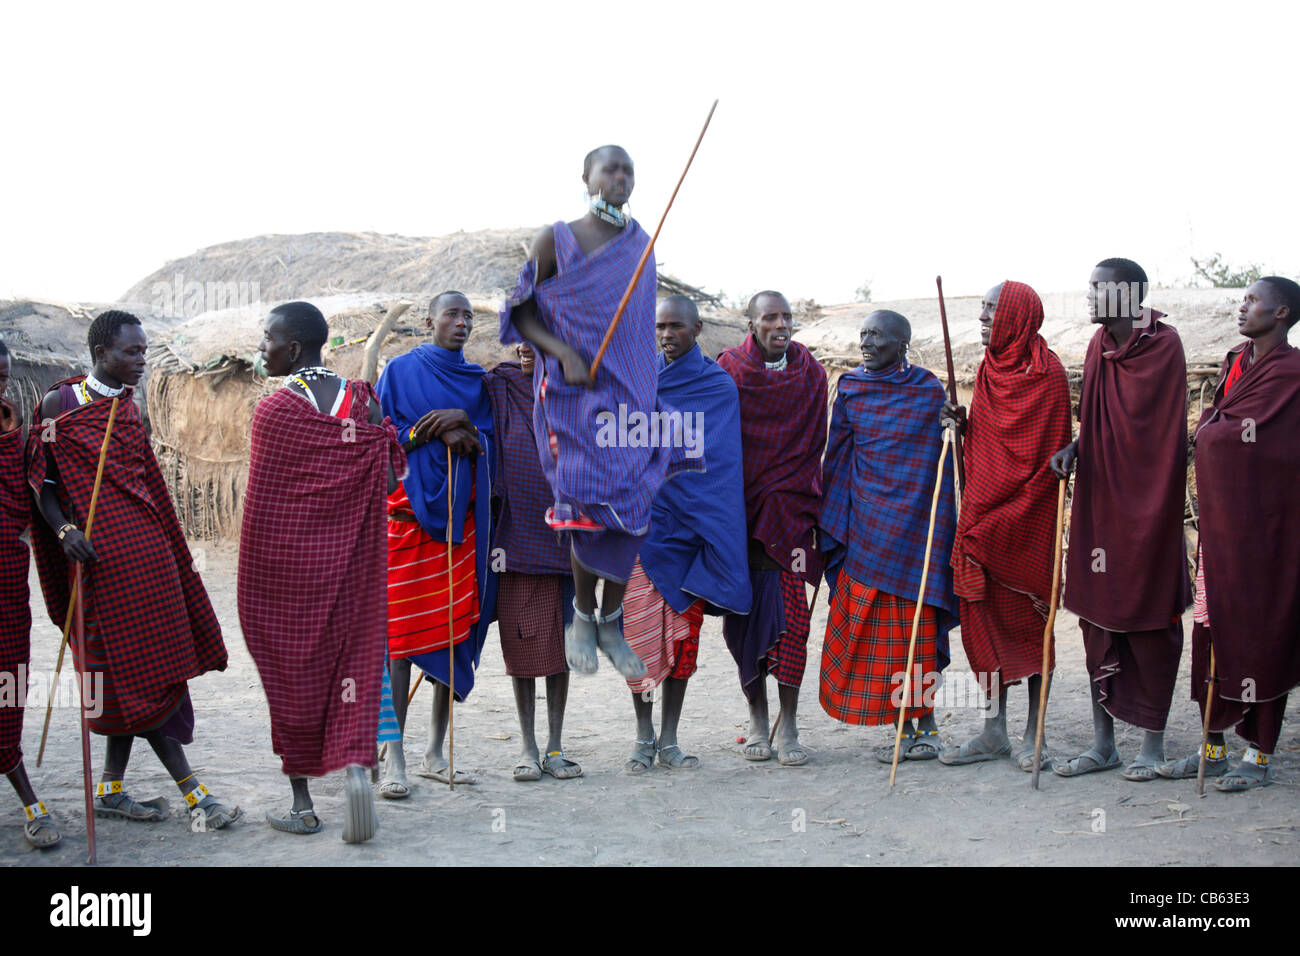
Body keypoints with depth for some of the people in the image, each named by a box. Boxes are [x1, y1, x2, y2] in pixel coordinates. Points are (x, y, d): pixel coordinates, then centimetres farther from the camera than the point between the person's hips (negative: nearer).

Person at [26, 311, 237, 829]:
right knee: (140, 670, -5)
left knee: (133, 673, 8)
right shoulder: (60, 403, -4)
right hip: (104, 553, -7)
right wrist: (64, 529, -20)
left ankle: (111, 790, 18)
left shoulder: (128, 408, 15)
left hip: (148, 550, 7)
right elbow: (39, 480, -4)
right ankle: (193, 792, -4)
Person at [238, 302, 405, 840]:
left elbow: (263, 498, -7)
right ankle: (356, 761, -13)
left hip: (281, 559, -3)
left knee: (290, 668, 8)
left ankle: (302, 804, 15)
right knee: (352, 659, 9)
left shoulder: (272, 409, -11)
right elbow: (389, 477, -1)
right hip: (345, 562, 3)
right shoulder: (360, 401, 0)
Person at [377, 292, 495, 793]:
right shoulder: (401, 370, 5)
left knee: (457, 628, 3)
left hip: (462, 514, 4)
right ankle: (394, 758, -2)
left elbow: (490, 444, 10)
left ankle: (435, 752, 13)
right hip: (410, 511, -4)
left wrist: (466, 429, -11)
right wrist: (432, 432, -11)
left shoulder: (476, 379, 16)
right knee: (402, 630, -7)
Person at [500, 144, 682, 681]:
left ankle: (610, 624, 18)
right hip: (576, 396, -4)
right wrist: (564, 353, -17)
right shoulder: (555, 241, -4)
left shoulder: (640, 243, 9)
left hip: (632, 396, 4)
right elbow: (521, 313, -2)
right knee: (589, 511, -5)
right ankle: (582, 616, 19)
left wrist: (652, 390, 15)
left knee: (631, 511, 2)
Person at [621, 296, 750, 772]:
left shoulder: (719, 385, 5)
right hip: (642, 517, 0)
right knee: (639, 625, -3)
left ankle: (669, 739, 14)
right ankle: (644, 736, 11)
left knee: (684, 630, 3)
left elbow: (722, 463, 1)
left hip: (690, 520, 0)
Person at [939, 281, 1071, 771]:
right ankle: (994, 731, 18)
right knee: (985, 615, 8)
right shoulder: (989, 368, 12)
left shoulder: (1046, 374, -10)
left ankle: (1033, 735, 11)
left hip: (1025, 514, -7)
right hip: (983, 510, 7)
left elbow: (1051, 455, -11)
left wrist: (1008, 515, -14)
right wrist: (963, 422, 0)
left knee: (1030, 619, 1)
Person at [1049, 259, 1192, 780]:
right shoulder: (1100, 346, 9)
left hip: (1144, 504, -6)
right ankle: (1102, 742, 18)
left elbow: (1166, 434, -10)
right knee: (1098, 617, 9)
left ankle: (1153, 742, 14)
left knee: (1149, 620, 2)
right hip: (1099, 503, 6)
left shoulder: (1163, 345, -9)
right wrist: (1074, 449, -3)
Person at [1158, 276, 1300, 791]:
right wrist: (1215, 432, -3)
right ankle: (1214, 747, 17)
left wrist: (1206, 432, 0)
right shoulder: (1236, 363, 14)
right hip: (1221, 517, 8)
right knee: (1213, 627, 8)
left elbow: (1238, 436, -16)